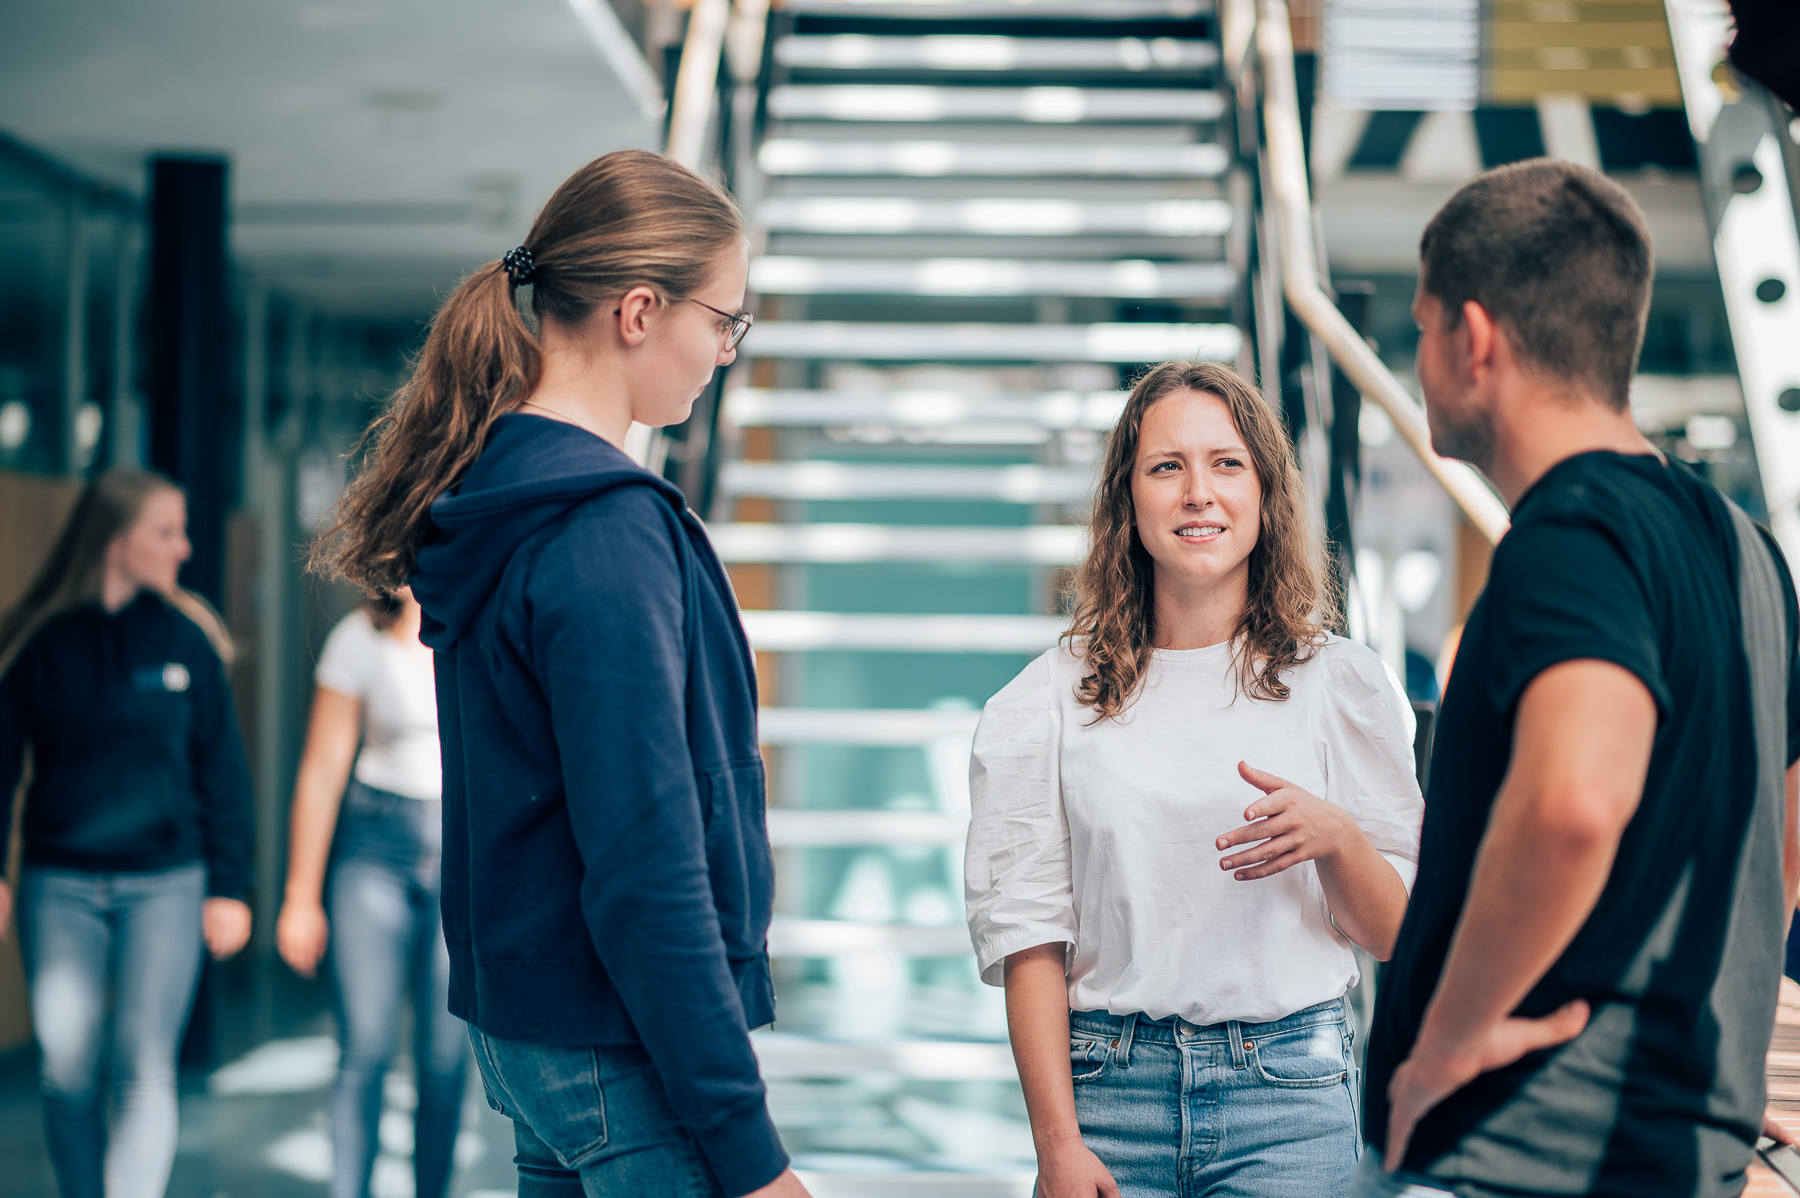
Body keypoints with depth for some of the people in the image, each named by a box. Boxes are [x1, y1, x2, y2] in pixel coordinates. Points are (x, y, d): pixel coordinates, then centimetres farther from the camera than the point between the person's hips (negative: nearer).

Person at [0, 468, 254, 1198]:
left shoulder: (186, 638, 2)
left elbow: (222, 772, 5)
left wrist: (229, 887, 2)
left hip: (165, 885, 0)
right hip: (59, 887, 0)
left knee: (144, 1069, -7)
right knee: (67, 1076, 3)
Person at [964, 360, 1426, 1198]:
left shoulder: (1342, 683, 4)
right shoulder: (1053, 698, 4)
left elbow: (1398, 933, 5)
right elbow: (1028, 933, 1)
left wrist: (1335, 839, -15)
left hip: (1291, 1099, 0)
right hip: (1111, 1089, 0)